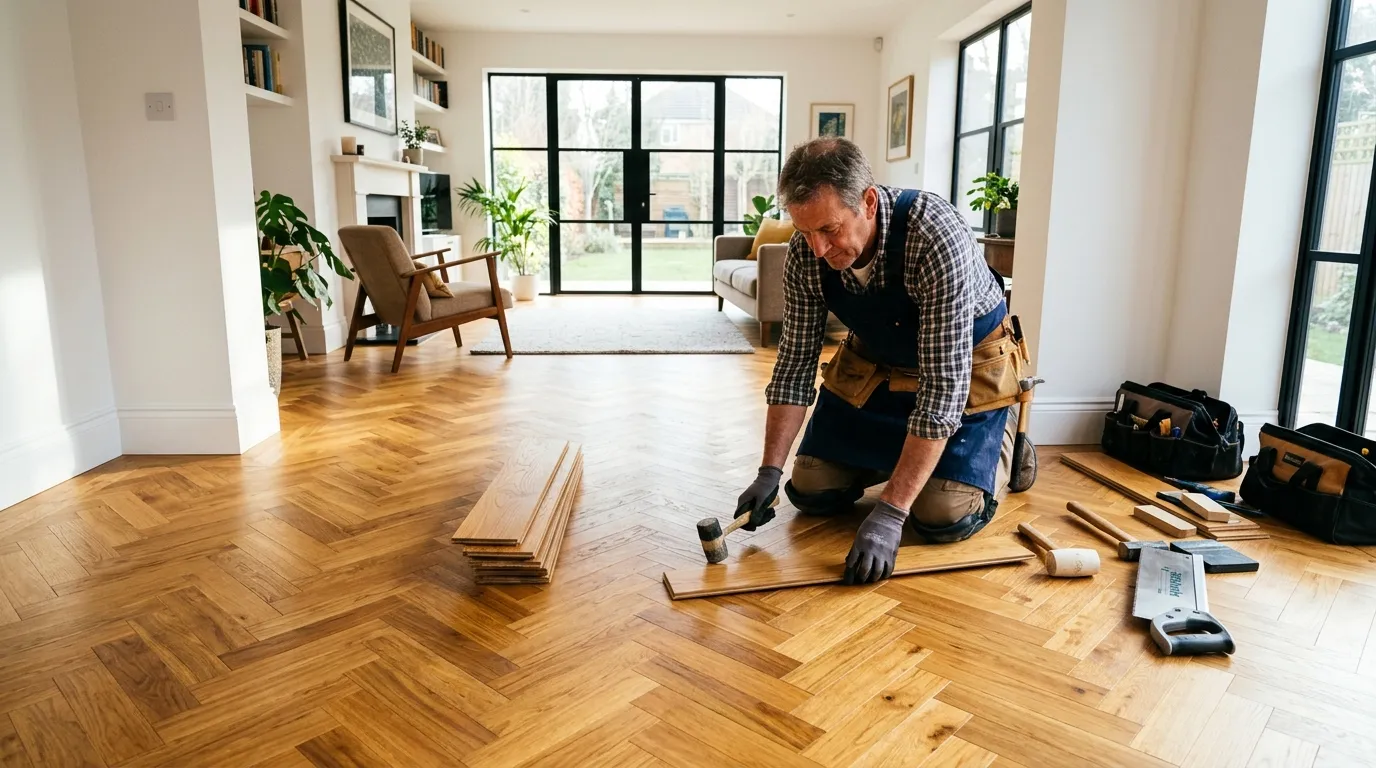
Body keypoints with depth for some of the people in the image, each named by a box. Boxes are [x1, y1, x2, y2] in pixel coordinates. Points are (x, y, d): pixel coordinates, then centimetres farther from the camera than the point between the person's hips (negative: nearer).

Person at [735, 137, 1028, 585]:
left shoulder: (937, 238, -37)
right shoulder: (805, 253, -21)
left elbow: (943, 385, -36)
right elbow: (796, 363, -11)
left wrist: (890, 514, -38)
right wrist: (769, 472, -16)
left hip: (968, 364, -4)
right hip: (875, 362, 5)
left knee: (943, 518, -16)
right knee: (811, 492, -1)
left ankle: (1000, 442, 16)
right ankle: (900, 455, 26)